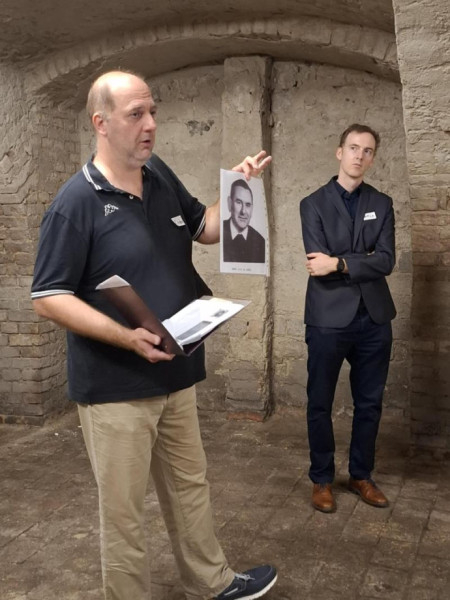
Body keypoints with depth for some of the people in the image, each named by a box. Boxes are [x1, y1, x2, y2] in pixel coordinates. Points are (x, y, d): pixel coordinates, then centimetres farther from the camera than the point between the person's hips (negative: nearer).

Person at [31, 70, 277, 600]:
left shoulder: (160, 176, 4)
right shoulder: (75, 203, -16)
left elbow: (206, 229, 17)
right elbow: (48, 297, -16)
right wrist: (125, 336, -26)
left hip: (175, 374, 7)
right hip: (114, 387, -7)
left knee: (190, 487, 22)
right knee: (122, 510, 8)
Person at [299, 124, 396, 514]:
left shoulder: (382, 204, 8)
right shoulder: (314, 204, 0)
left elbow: (387, 261, -6)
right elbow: (318, 264, -12)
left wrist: (340, 264, -14)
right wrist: (365, 262, -9)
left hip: (374, 319, 3)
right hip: (328, 318, -3)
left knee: (369, 403, 12)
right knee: (320, 404, 7)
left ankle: (362, 475, 29)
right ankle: (322, 479, 24)